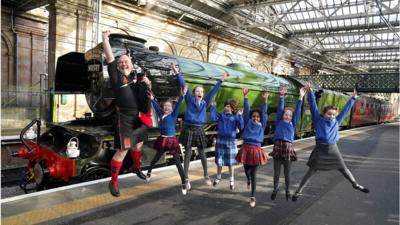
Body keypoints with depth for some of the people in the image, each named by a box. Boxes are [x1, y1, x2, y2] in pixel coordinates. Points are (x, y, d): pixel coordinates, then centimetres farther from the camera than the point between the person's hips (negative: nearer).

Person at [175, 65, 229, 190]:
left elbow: (213, 91, 10)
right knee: (187, 154, 3)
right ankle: (186, 179, 10)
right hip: (188, 129, -3)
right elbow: (184, 85, -4)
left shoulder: (205, 103, 8)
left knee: (202, 153, 12)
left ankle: (206, 175, 26)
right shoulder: (190, 100, 1)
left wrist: (221, 80, 11)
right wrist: (177, 73, -7)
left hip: (199, 130, 3)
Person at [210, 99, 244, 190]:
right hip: (220, 141, 1)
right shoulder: (220, 115, 2)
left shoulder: (235, 117, 0)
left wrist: (240, 116, -20)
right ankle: (218, 177, 35)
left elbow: (241, 127, -13)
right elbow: (213, 118, -15)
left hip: (231, 142, -1)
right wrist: (213, 107, -11)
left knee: (230, 163, 7)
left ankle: (231, 181, 25)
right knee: (219, 161, 11)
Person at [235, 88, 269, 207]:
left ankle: (253, 197, 19)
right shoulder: (248, 123, 8)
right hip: (246, 149, 0)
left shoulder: (261, 125, 10)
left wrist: (265, 101, -5)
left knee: (254, 174, 8)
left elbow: (264, 113, 3)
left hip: (256, 150, 0)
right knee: (246, 170, 9)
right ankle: (248, 180, 41)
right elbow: (246, 110, 2)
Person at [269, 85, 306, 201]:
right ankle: (275, 189, 29)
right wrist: (282, 96, -4)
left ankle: (287, 191, 27)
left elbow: (297, 111, 3)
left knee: (287, 173, 9)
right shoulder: (279, 122, 8)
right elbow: (280, 108, 2)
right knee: (276, 172, 8)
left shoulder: (292, 124, 10)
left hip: (288, 148, 0)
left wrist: (300, 98, -3)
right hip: (278, 147, 0)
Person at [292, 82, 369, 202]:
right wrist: (310, 92, -16)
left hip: (333, 149, 4)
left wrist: (353, 98, 21)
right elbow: (313, 105, -8)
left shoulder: (336, 121, 8)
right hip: (320, 148, -4)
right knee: (311, 171, -2)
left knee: (343, 168, 18)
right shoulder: (318, 119, -1)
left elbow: (345, 109, 16)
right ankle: (298, 191, 6)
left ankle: (355, 184, 42)